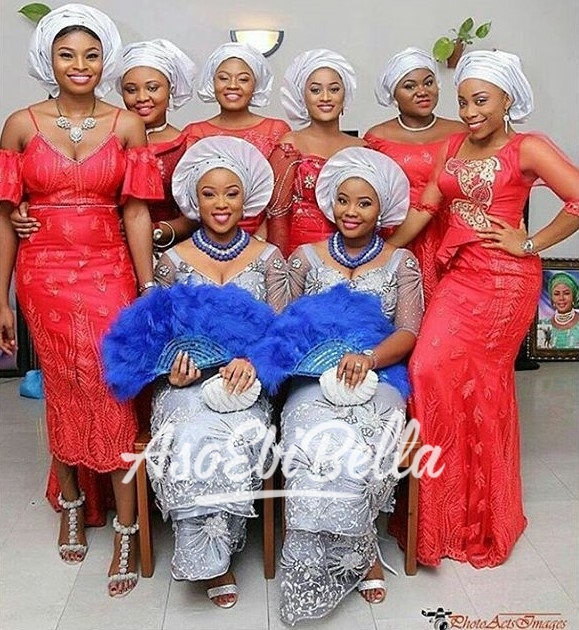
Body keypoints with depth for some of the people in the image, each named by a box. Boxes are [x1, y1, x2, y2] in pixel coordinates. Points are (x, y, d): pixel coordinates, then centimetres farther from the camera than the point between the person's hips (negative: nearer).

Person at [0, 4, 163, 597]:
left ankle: (126, 531, 7)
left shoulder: (127, 125, 2)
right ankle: (71, 503, 33)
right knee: (62, 390, 10)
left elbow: (136, 212, 1)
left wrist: (150, 290, -2)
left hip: (108, 272, -1)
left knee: (112, 391, -5)